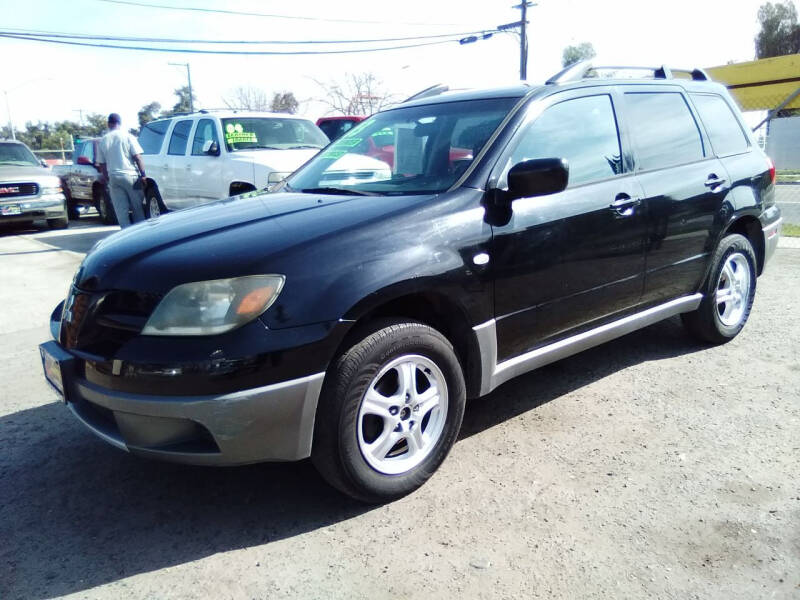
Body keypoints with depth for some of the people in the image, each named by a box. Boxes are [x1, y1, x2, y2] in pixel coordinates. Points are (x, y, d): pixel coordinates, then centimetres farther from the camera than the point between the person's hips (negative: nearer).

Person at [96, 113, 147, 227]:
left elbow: (102, 164, 11)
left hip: (113, 177, 3)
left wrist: (107, 179, 18)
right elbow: (138, 157, -10)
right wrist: (143, 175, -7)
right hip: (130, 175, -3)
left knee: (120, 211, 4)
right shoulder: (128, 137, -2)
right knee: (138, 207, 5)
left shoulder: (102, 141, 8)